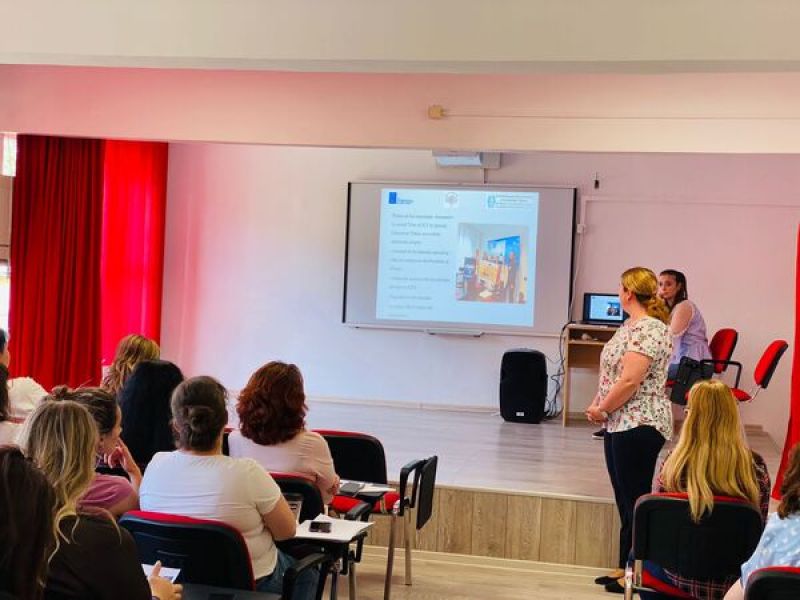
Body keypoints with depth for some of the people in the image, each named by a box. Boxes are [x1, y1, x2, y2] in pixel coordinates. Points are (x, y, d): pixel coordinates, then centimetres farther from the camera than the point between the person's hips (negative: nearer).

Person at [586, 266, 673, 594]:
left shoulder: (648, 329, -18)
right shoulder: (631, 325, 13)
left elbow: (629, 381, -24)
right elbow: (613, 373, 19)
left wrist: (602, 409, -12)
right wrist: (599, 405, 5)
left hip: (639, 426, -10)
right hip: (620, 424, 10)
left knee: (635, 500, -2)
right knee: (625, 499, 15)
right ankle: (624, 568, 24)